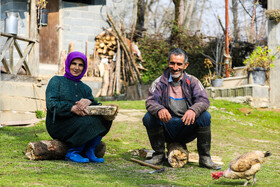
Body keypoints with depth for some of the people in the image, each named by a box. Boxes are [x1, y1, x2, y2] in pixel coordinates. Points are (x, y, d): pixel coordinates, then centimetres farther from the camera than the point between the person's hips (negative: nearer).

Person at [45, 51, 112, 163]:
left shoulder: (85, 88, 20)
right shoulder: (57, 81, 6)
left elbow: (96, 106, 2)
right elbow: (51, 104, -11)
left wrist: (89, 101, -23)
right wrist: (72, 108, -27)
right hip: (58, 124, -5)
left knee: (105, 118, -18)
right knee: (88, 121, -31)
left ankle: (89, 152, -14)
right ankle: (72, 153, -17)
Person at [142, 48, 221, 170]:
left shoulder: (192, 82, 4)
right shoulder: (159, 83, 3)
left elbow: (204, 100, -11)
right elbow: (150, 101, -12)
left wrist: (193, 110, -36)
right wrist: (159, 109, -37)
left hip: (187, 128, 0)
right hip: (166, 130, 0)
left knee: (205, 116, -26)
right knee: (148, 118, -26)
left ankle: (204, 158, -13)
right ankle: (159, 155, -6)